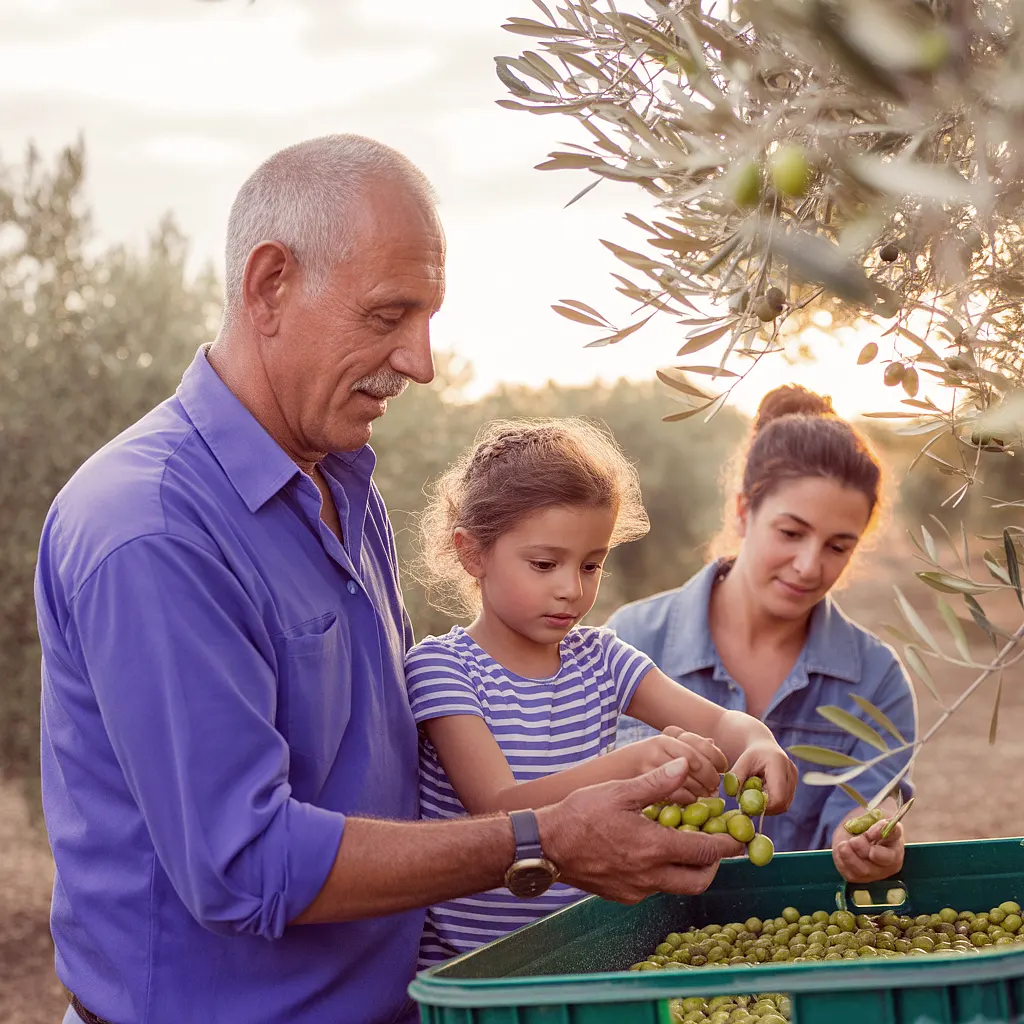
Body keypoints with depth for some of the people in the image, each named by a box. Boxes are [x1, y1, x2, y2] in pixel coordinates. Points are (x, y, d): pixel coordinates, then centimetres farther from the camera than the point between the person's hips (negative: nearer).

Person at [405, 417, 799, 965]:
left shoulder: (599, 658, 10)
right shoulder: (440, 667, -9)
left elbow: (720, 722, 5)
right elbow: (496, 808, -20)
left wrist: (759, 746, -20)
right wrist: (629, 767, -36)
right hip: (463, 965, -5)